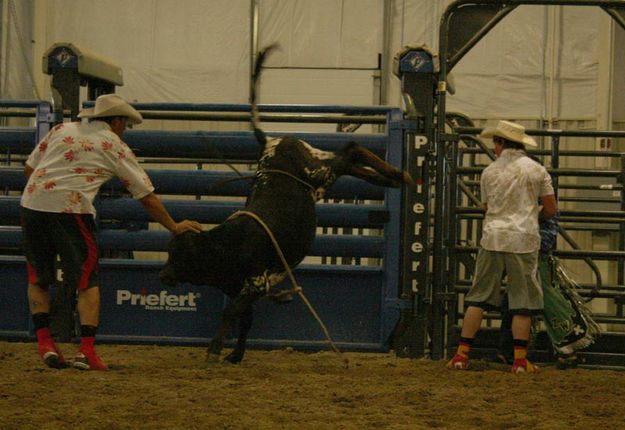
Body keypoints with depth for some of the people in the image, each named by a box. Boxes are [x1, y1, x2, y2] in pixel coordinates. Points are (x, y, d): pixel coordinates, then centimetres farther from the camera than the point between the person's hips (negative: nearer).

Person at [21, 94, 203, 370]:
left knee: (38, 280, 17)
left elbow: (28, 168, 16)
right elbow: (146, 196, 10)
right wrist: (174, 227, 19)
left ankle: (44, 342, 4)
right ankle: (87, 352, -8)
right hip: (71, 210, -4)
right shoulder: (116, 147, 9)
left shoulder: (61, 130, 18)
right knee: (87, 282, 3)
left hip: (32, 203, 4)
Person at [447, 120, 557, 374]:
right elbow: (551, 210, 4)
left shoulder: (490, 172, 5)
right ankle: (520, 360, 2)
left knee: (478, 297, 6)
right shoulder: (537, 171, 1)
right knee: (522, 301, 3)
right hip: (524, 239, -1)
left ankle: (462, 354, 4)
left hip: (493, 238, 1)